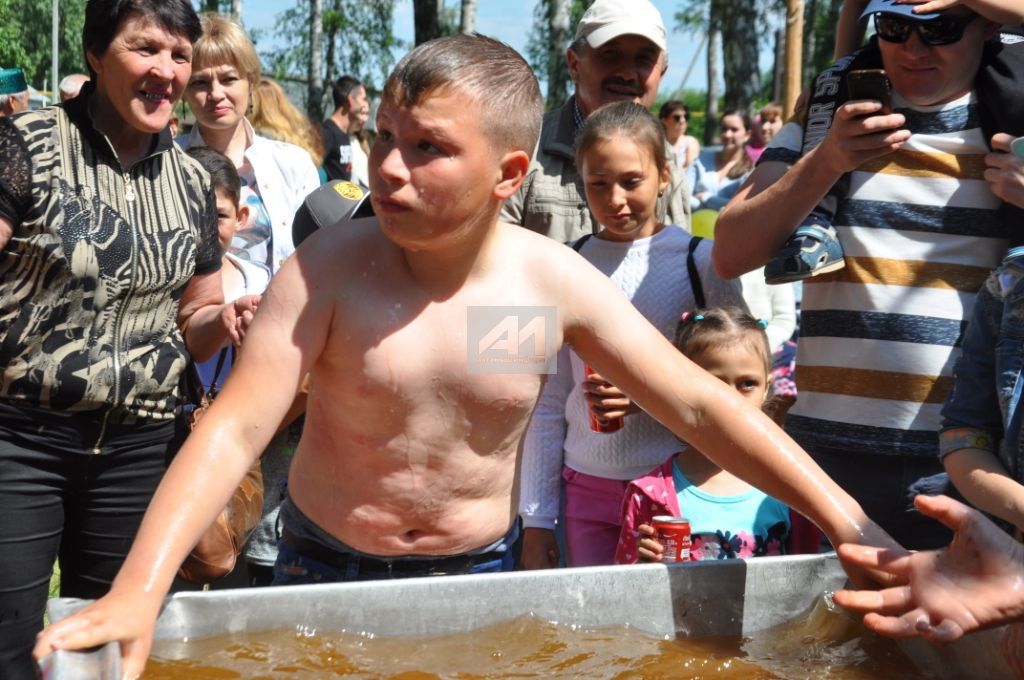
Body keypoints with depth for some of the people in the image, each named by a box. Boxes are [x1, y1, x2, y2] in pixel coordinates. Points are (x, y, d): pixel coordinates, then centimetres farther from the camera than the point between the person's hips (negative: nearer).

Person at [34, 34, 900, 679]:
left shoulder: (555, 281, -12)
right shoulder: (332, 265, -18)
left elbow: (700, 404, -9)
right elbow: (235, 428, -22)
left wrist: (850, 523, -12)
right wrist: (139, 591, -35)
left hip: (479, 572, 2)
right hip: (326, 570, -1)